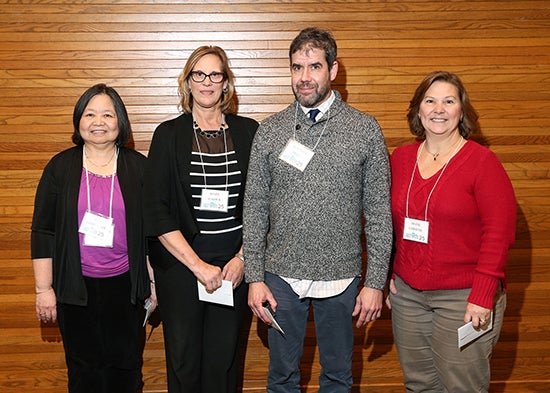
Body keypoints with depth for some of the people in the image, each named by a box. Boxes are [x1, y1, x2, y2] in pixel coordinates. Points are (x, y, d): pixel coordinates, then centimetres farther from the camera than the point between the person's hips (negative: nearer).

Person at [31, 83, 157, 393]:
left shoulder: (139, 167, 2)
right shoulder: (61, 167, 1)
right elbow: (43, 231, 1)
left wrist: (154, 281, 4)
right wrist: (44, 288, -2)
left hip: (125, 285, 0)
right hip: (76, 287, 0)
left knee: (125, 366, 9)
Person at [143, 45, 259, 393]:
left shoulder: (248, 132, 4)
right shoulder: (169, 135, -1)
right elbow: (157, 212, -6)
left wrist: (242, 258, -5)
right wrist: (198, 265, -11)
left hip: (234, 262, 1)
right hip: (180, 261, -1)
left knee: (225, 359, 8)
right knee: (183, 359, 8)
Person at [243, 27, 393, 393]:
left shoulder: (366, 130, -3)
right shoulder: (270, 130, 0)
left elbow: (379, 212, -2)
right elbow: (255, 208, 2)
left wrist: (375, 282, -5)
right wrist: (255, 277, -2)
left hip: (341, 278, 0)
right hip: (281, 276, 1)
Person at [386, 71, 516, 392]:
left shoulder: (482, 161, -9)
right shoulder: (401, 158, 6)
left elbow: (500, 233, -13)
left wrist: (483, 295, -17)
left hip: (464, 296, -4)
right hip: (407, 293, 5)